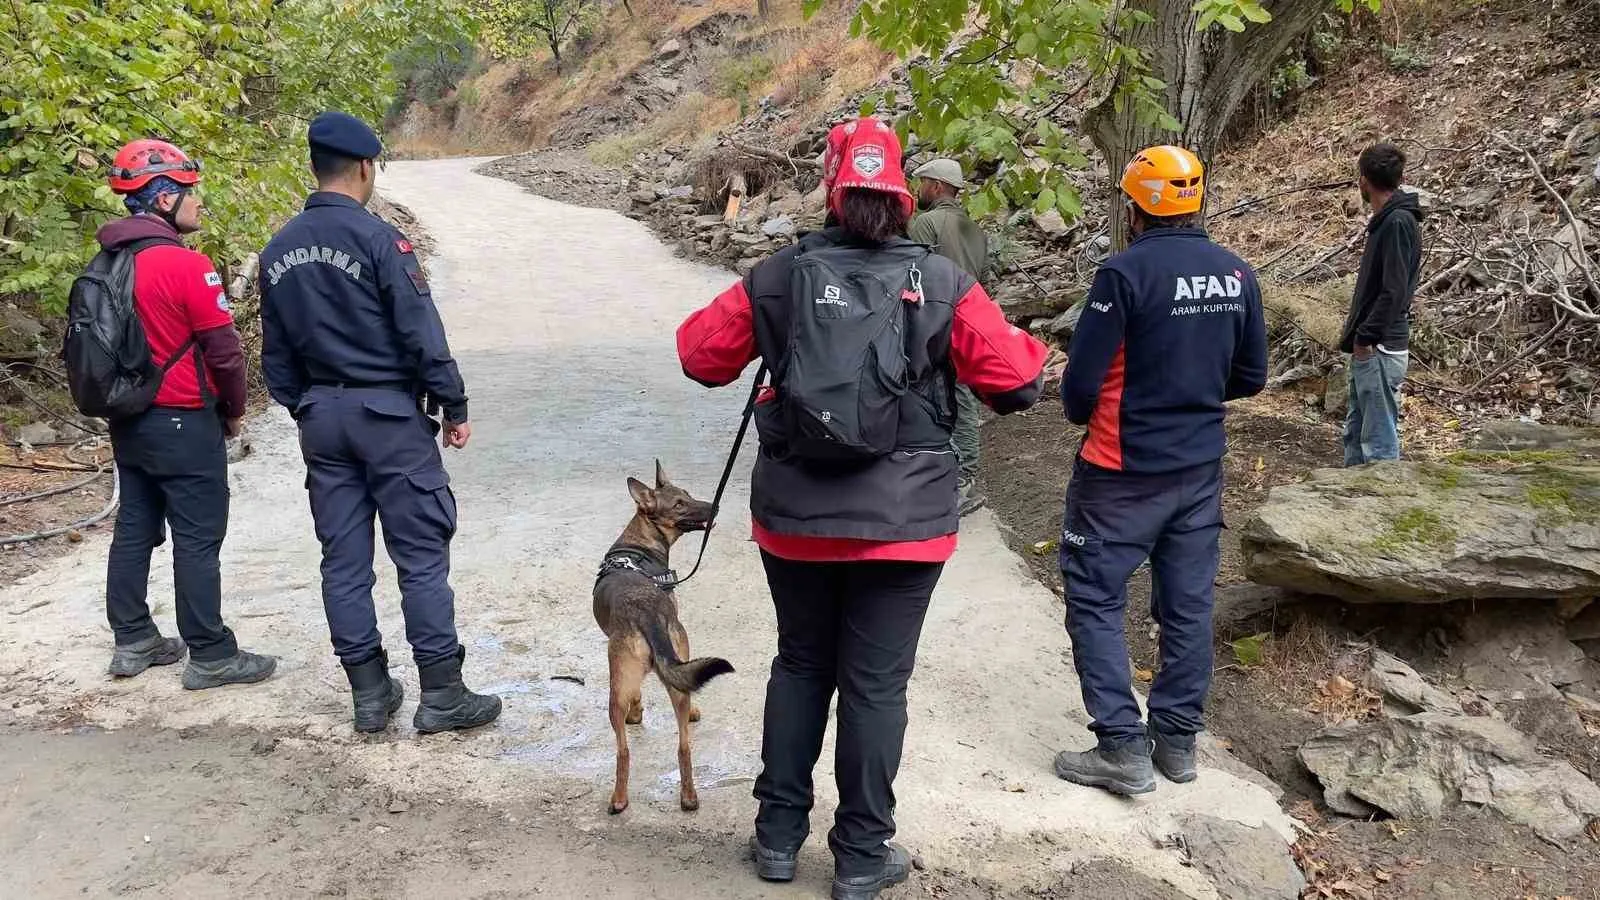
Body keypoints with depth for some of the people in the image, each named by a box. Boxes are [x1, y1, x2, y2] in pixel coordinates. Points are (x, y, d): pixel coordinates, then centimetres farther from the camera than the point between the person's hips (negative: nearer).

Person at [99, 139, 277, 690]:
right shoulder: (186, 266, -19)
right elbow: (224, 350, -16)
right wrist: (234, 410, 0)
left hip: (128, 419, 8)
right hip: (184, 422, -8)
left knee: (134, 529, 16)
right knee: (198, 540, -1)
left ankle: (133, 641, 26)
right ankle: (210, 656, 7)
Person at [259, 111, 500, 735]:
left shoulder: (278, 252, 8)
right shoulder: (377, 239, -13)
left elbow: (276, 353, 13)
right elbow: (423, 334, -14)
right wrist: (454, 407, -5)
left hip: (320, 417, 7)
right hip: (388, 414, -6)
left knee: (344, 559, 9)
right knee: (422, 555, 0)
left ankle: (370, 694, 16)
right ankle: (442, 695, 4)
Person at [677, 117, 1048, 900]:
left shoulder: (778, 276, -1)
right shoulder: (941, 284, -7)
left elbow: (700, 353, 8)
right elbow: (1016, 379, -6)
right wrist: (1028, 351, 17)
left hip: (793, 513, 3)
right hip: (902, 520, -2)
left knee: (799, 665, 19)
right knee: (876, 683, 8)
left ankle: (778, 833, 28)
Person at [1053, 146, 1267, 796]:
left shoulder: (1126, 272, -17)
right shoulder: (1237, 275, 3)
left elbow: (1081, 380, -16)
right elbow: (1250, 377, 10)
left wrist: (1081, 414, 5)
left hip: (1123, 472, -6)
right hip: (1201, 467, 6)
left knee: (1095, 599, 4)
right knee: (1188, 603, 13)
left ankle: (1123, 747, 2)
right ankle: (1177, 739, 24)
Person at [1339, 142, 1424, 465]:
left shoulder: (1398, 222, -15)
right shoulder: (1383, 220, 14)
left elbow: (1394, 290, -22)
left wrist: (1365, 337, -18)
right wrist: (1355, 336, 13)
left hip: (1380, 350, -10)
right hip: (1366, 349, 10)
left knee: (1379, 440, -4)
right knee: (1355, 431, 17)